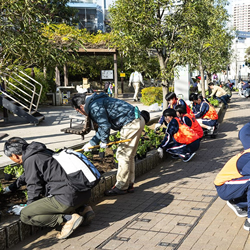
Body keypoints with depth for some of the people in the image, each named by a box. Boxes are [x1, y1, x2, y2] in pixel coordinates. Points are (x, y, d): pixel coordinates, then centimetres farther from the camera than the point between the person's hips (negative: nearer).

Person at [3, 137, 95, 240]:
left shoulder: (30, 160, -5)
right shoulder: (42, 152, 23)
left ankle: (69, 219, -12)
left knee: (25, 216, -4)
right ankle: (82, 210, 15)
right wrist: (12, 187, 55)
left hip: (69, 197, -9)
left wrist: (24, 209, 14)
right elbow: (26, 175, 41)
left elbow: (34, 188, -2)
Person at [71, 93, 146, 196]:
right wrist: (91, 143, 20)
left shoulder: (95, 106, -12)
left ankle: (121, 187, 5)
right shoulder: (97, 102, 21)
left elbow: (105, 126, -17)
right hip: (138, 121, 11)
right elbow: (102, 128, 25)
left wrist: (104, 141, -2)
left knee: (123, 155, -4)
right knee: (128, 156, 16)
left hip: (131, 124, -11)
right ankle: (129, 185, 23)